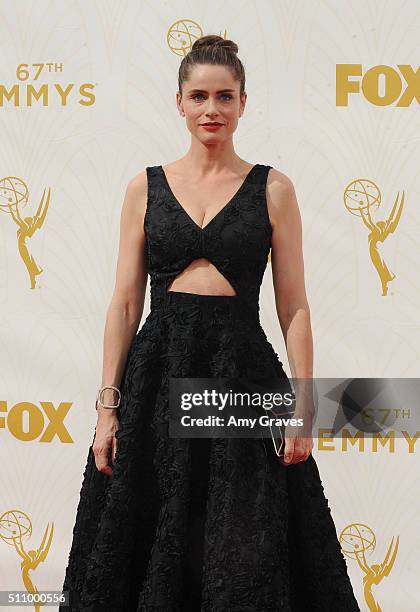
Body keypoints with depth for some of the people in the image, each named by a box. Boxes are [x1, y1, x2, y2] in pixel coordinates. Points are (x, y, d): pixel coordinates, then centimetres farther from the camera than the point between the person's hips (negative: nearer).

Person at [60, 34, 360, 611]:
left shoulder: (273, 189, 4)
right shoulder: (146, 187, 7)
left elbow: (294, 307, 2)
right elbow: (125, 303, 6)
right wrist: (108, 406, 0)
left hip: (243, 367, -1)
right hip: (158, 367, 1)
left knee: (248, 560, -1)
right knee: (153, 546, 6)